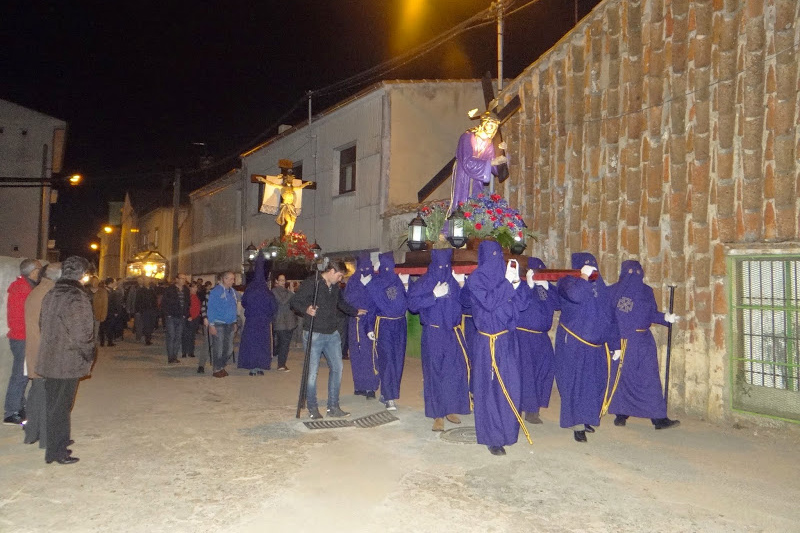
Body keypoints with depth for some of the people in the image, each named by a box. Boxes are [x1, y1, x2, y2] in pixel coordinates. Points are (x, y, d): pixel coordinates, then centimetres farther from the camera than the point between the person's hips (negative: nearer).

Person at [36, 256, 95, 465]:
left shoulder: (50, 295, 6)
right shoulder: (77, 298, -18)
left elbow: (44, 326, 11)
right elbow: (82, 334, -19)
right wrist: (88, 359, -4)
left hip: (49, 359, 8)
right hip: (69, 362, -8)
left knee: (54, 404, 19)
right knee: (61, 406, 3)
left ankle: (57, 445, 33)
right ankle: (57, 452, 13)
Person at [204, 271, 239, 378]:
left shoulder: (233, 292, 10)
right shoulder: (216, 291, -10)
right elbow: (210, 308, -11)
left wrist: (235, 323, 15)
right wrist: (211, 325, -14)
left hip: (230, 324, 6)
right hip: (219, 324, -6)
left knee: (229, 349, 10)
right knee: (218, 348, -1)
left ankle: (222, 366, 27)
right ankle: (217, 370, 12)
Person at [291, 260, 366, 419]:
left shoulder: (335, 287, 13)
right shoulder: (311, 283, -10)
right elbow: (295, 301, -12)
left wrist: (356, 312, 36)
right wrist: (306, 309, -29)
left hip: (332, 334, 7)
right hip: (314, 334, -7)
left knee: (337, 368, 6)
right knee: (312, 372, 0)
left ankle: (333, 407, 17)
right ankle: (312, 408, 15)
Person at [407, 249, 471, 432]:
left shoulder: (454, 282, 9)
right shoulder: (424, 283, -1)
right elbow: (413, 304, -11)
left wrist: (462, 288, -5)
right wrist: (434, 295, -17)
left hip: (452, 333, 4)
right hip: (433, 334, -3)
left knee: (455, 371, 5)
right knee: (435, 372, -1)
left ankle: (450, 409, 21)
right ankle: (438, 414, 7)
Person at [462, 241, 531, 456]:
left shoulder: (505, 276, 9)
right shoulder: (476, 279, -6)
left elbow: (521, 304, 3)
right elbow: (488, 302, -19)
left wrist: (516, 284, -11)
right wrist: (507, 283, -17)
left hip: (508, 341, 5)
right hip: (488, 343, -5)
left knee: (510, 387, 8)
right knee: (489, 389, 0)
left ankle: (506, 429, 25)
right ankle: (491, 438, 10)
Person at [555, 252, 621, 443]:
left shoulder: (600, 286, 13)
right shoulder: (567, 282, -4)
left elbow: (610, 317, 15)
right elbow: (575, 295, -31)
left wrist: (614, 343, 12)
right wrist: (584, 277, -18)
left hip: (596, 346, 6)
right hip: (573, 344, -6)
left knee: (595, 383, 9)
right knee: (574, 381, -3)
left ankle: (586, 419, 25)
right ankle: (577, 424, 5)